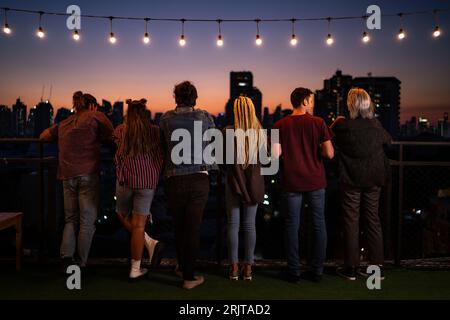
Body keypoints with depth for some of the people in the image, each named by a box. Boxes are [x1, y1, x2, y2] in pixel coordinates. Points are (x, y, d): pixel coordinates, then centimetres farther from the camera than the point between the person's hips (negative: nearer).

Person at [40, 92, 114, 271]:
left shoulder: (63, 124, 20)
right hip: (88, 174, -5)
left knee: (71, 219, 15)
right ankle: (81, 264, 4)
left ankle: (66, 256, 1)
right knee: (87, 221, 2)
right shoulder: (96, 116, 6)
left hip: (67, 176, 5)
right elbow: (112, 136, 8)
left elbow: (43, 136, 30)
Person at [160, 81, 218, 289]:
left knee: (179, 226, 16)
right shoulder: (205, 117, 0)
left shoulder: (166, 119, 0)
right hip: (199, 178, -1)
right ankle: (189, 276, 8)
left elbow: (163, 146, 8)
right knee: (193, 227, 3)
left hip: (174, 180, 1)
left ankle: (183, 266, 33)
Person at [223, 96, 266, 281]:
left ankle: (234, 267, 12)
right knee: (250, 224, 9)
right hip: (253, 183, 2)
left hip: (233, 182, -2)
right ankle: (248, 267, 15)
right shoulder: (260, 132, -4)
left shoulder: (229, 132, -11)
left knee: (233, 224, 7)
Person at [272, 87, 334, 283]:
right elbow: (329, 153, -8)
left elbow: (275, 154, -7)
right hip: (315, 181, 0)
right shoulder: (318, 122, -4)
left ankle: (294, 271, 13)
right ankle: (317, 271, 15)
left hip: (291, 182, 1)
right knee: (319, 225, 10)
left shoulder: (280, 125, 0)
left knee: (292, 226, 8)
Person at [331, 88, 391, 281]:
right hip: (373, 180, 3)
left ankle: (351, 267, 11)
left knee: (351, 222, 5)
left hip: (351, 180, -3)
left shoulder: (342, 126, -14)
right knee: (373, 220, 11)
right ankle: (376, 266, 18)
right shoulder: (376, 125, -2)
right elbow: (388, 140, 16)